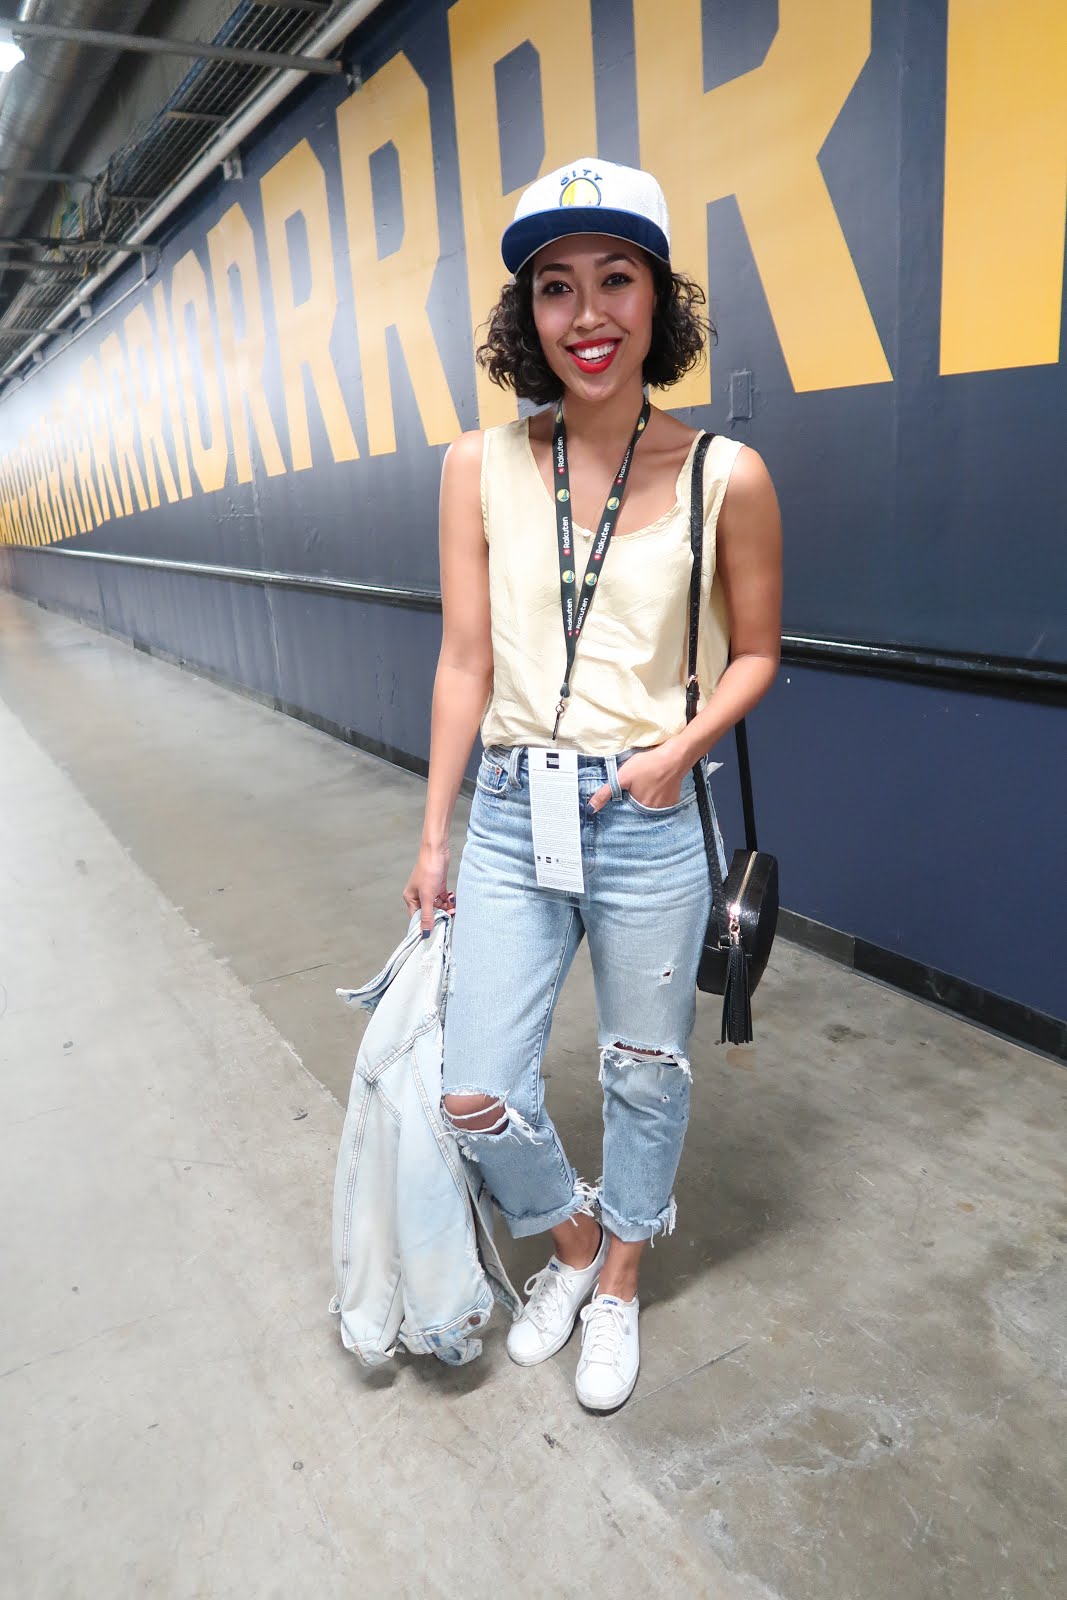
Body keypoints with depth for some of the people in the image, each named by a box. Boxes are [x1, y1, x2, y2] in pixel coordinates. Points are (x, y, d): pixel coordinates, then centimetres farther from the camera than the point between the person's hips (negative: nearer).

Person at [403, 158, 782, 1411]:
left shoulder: (724, 476, -6)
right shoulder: (482, 467, -1)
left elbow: (754, 652, 5)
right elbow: (465, 662, 1)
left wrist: (683, 744, -14)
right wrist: (433, 836, 4)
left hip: (648, 824, -1)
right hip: (511, 816, 2)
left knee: (645, 1073, 15)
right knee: (473, 1094, 4)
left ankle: (617, 1283, 44)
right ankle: (574, 1234, 39)